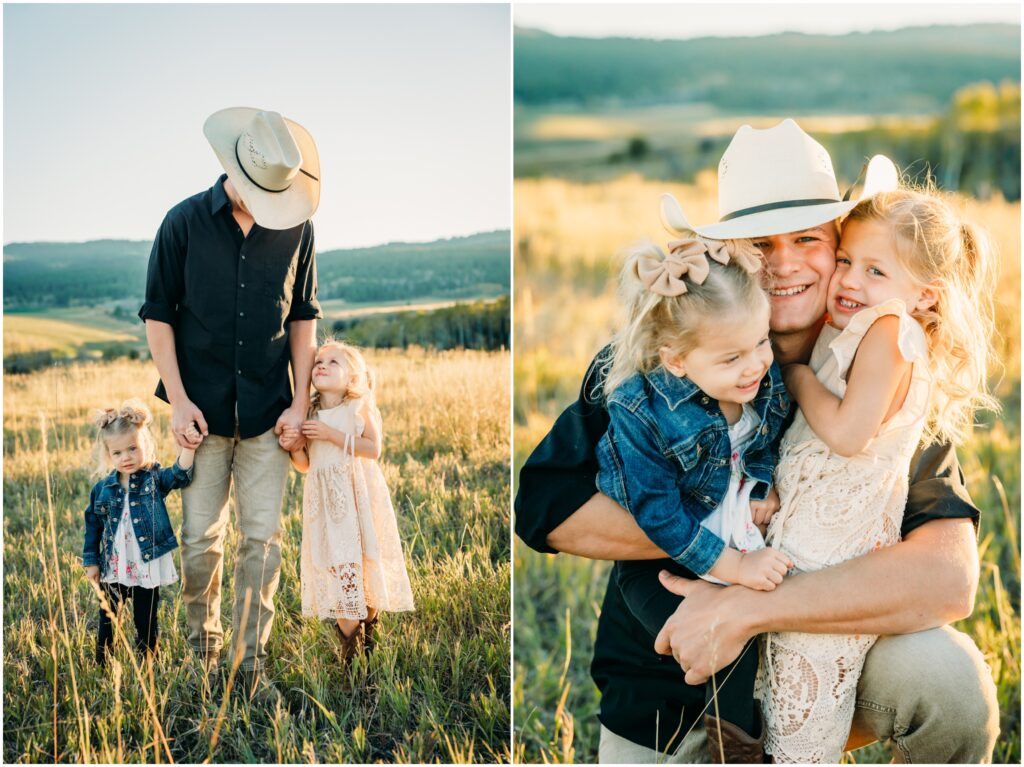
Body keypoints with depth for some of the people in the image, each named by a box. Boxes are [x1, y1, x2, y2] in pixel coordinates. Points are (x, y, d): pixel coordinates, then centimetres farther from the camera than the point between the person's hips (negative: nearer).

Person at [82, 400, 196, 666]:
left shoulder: (154, 480, -4)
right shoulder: (102, 489, 1)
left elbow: (180, 475, -22)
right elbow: (93, 526, 7)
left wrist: (188, 447, -35)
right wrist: (90, 562, 6)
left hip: (148, 568, -2)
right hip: (113, 569, 2)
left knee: (146, 623, 9)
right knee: (108, 621, 13)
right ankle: (102, 666, 27)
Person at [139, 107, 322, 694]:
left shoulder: (297, 227, 2)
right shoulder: (185, 223, -3)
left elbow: (304, 317, 9)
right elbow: (158, 315, 2)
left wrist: (300, 402, 3)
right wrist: (178, 399, -5)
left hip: (268, 415, 1)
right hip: (203, 410, -1)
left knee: (263, 538, 0)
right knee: (201, 537, 6)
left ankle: (251, 660, 11)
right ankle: (202, 645, 25)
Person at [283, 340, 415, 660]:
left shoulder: (360, 407, 1)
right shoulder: (309, 414, 10)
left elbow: (373, 448, -12)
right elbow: (305, 465, 12)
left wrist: (332, 435, -16)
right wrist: (294, 447, -9)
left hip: (358, 498, -2)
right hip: (325, 501, 2)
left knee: (367, 562, -2)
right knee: (338, 566, -3)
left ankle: (370, 628, 18)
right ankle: (349, 643, 6)